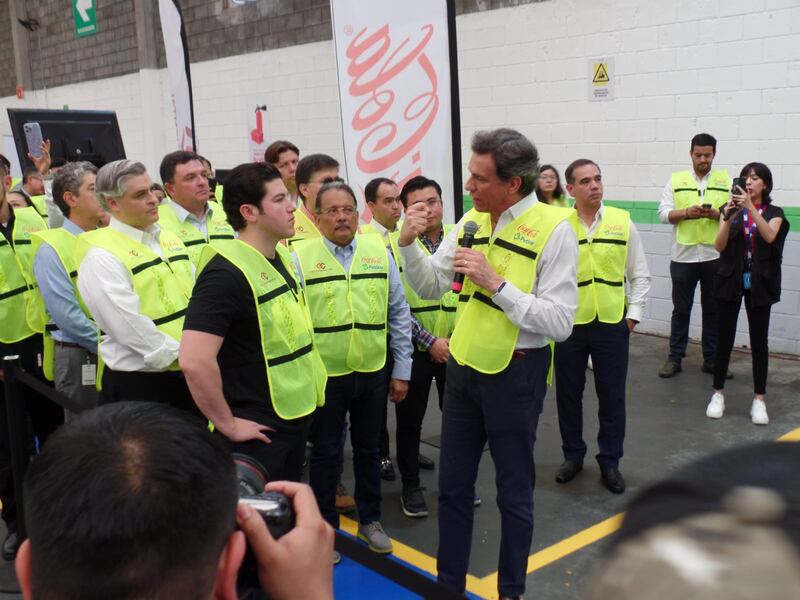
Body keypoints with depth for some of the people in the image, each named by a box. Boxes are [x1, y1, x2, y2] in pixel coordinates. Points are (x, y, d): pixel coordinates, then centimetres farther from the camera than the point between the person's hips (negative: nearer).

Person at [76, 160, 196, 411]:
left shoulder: (169, 239, 12)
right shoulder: (101, 256, -13)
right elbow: (130, 326, -19)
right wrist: (178, 354, -15)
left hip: (188, 377, 7)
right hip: (136, 383, -7)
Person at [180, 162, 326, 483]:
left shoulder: (281, 257, 7)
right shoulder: (227, 272, -22)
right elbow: (194, 360, -31)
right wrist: (228, 424, -21)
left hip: (296, 419, 9)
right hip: (258, 431, -9)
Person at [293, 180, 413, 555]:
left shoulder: (379, 252, 1)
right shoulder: (302, 257, -7)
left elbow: (398, 315, 6)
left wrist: (402, 370, 5)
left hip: (372, 372, 3)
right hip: (324, 375, -3)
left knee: (368, 449, 17)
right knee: (325, 453, 11)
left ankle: (370, 520, 35)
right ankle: (325, 528, 28)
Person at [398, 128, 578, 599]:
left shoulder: (553, 230, -16)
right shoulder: (472, 221, 2)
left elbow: (560, 322, -22)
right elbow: (431, 286, 8)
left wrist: (495, 283, -25)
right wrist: (410, 244, -9)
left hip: (516, 372, -6)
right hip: (464, 366, 6)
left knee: (514, 491, 13)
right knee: (453, 486, 17)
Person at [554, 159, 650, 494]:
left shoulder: (623, 222, -1)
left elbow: (639, 275, 6)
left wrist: (633, 314, 0)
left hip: (613, 324, 1)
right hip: (569, 325, -1)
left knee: (612, 396, 9)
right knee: (568, 394, 12)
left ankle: (610, 462, 26)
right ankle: (573, 455, 32)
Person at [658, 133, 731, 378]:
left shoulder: (725, 180, 5)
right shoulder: (676, 180, 5)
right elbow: (664, 213, -2)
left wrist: (715, 214, -19)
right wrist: (687, 213, -19)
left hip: (715, 255, 1)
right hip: (683, 256, 0)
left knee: (713, 309, 9)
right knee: (681, 309, 7)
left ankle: (711, 359, 19)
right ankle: (675, 358, 16)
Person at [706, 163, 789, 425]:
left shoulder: (774, 213, 3)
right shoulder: (731, 209, 4)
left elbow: (769, 236, -19)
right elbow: (719, 246, -9)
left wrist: (751, 207, -29)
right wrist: (728, 216, -23)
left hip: (759, 284, 0)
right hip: (731, 281, 0)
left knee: (759, 341, 2)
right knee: (724, 339, 3)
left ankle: (759, 400, 10)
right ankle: (718, 394, 15)